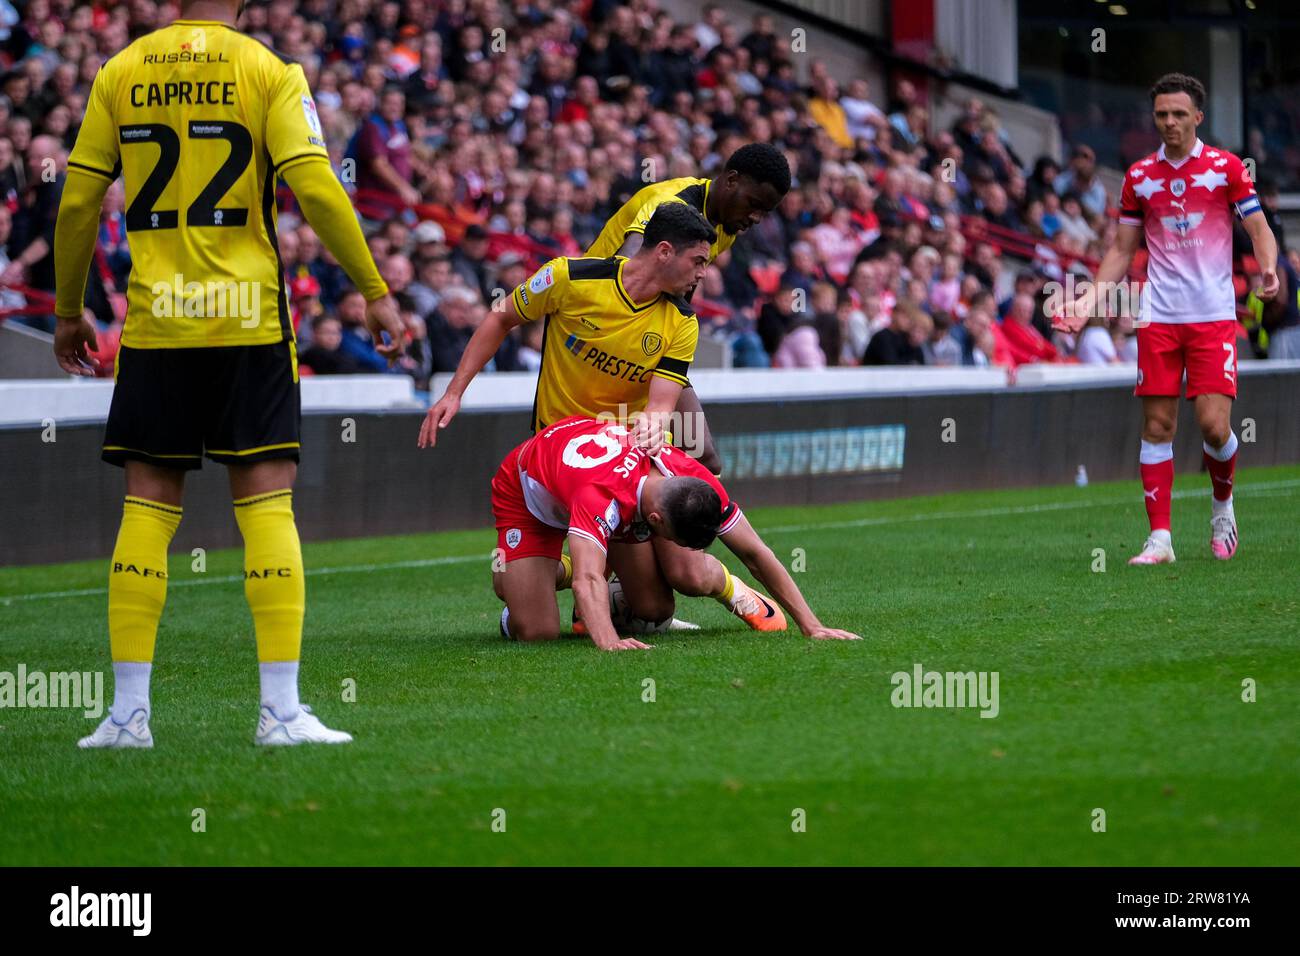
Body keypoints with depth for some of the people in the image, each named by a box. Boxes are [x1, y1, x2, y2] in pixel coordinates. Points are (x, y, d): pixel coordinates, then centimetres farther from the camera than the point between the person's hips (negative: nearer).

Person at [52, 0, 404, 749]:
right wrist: (375, 290, -2)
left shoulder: (121, 74, 6)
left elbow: (78, 203, 6)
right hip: (248, 321, -2)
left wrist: (69, 312, 18)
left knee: (149, 504, 6)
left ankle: (128, 711, 4)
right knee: (266, 502, 0)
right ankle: (282, 710, -5)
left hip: (154, 322, 2)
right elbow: (316, 188, -10)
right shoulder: (268, 72, -2)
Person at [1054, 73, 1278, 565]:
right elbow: (1122, 249, 15)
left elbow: (1260, 230, 1)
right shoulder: (1139, 175, 8)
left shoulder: (1226, 167, 0)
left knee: (1214, 426, -10)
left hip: (1214, 316, -2)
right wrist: (1089, 299, 3)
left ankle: (1222, 505, 20)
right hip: (1158, 317, 3)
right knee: (1157, 426, -1)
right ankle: (1159, 538, 2)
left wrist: (1268, 267, -21)